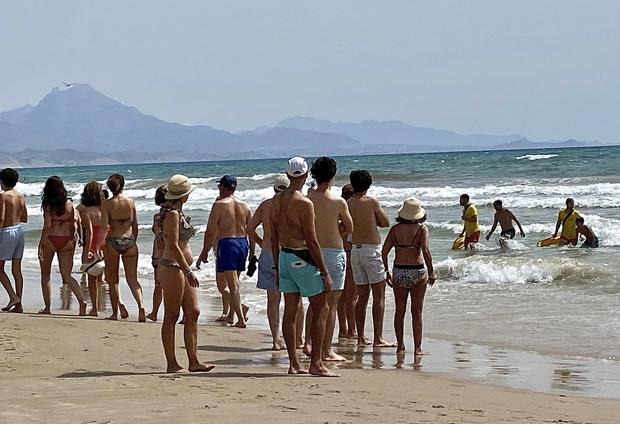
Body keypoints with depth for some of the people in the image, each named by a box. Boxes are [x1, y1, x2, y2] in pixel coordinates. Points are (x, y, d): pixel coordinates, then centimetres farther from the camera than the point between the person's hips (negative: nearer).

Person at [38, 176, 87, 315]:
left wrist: (41, 245, -12)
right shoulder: (69, 204, 2)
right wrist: (74, 239, 13)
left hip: (50, 240, -3)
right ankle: (82, 301, -13)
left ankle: (47, 307, 12)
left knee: (45, 273, 14)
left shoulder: (48, 206, -9)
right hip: (66, 241, 3)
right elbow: (76, 223, 0)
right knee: (67, 275, 8)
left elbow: (47, 226, -14)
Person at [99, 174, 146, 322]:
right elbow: (135, 226, 8)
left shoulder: (107, 204, -5)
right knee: (132, 279, 5)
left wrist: (99, 246, -7)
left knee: (113, 280, 10)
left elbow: (103, 227, -11)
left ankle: (115, 313, 11)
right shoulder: (131, 203, 3)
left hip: (113, 241, -2)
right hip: (129, 241, 2)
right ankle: (141, 305, -18)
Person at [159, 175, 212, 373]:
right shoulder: (172, 214, -14)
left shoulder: (177, 213, 16)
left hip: (182, 269, 10)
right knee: (171, 317, -4)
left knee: (193, 313, 7)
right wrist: (188, 271, -21)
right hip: (172, 268, -10)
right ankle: (172, 364, 1)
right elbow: (173, 245, -20)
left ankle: (193, 361, 8)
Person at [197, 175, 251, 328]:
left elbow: (211, 231, -8)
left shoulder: (219, 205, -6)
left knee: (233, 284, -8)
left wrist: (204, 252, -2)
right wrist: (252, 252, 22)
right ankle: (231, 314, 24)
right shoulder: (244, 205, 10)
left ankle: (241, 319, -18)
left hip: (227, 243, -6)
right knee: (233, 282, 19)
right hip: (243, 243, 6)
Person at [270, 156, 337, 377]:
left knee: (290, 310, 8)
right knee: (319, 309, 1)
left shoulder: (276, 201, 6)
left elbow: (274, 238, 12)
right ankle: (316, 363, -1)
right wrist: (325, 273, -12)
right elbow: (312, 241, -17)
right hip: (303, 258, -7)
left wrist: (277, 268, 20)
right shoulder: (304, 203, -17)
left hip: (284, 257, 7)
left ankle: (294, 364, 10)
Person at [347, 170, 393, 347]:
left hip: (355, 250, 5)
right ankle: (378, 339, -6)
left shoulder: (347, 204, 1)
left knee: (362, 296, 12)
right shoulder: (372, 202, -9)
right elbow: (385, 223, 0)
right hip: (372, 249, -5)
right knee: (379, 296, -1)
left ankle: (361, 337, 13)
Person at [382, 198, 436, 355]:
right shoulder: (422, 228, -7)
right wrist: (431, 272, -10)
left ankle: (400, 346, 14)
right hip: (418, 272, -2)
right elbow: (425, 251, -18)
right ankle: (417, 347, 5)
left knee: (400, 311, 12)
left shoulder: (395, 229, 1)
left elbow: (384, 251, -2)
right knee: (417, 311, 5)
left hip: (399, 272, 2)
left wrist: (386, 271, 9)